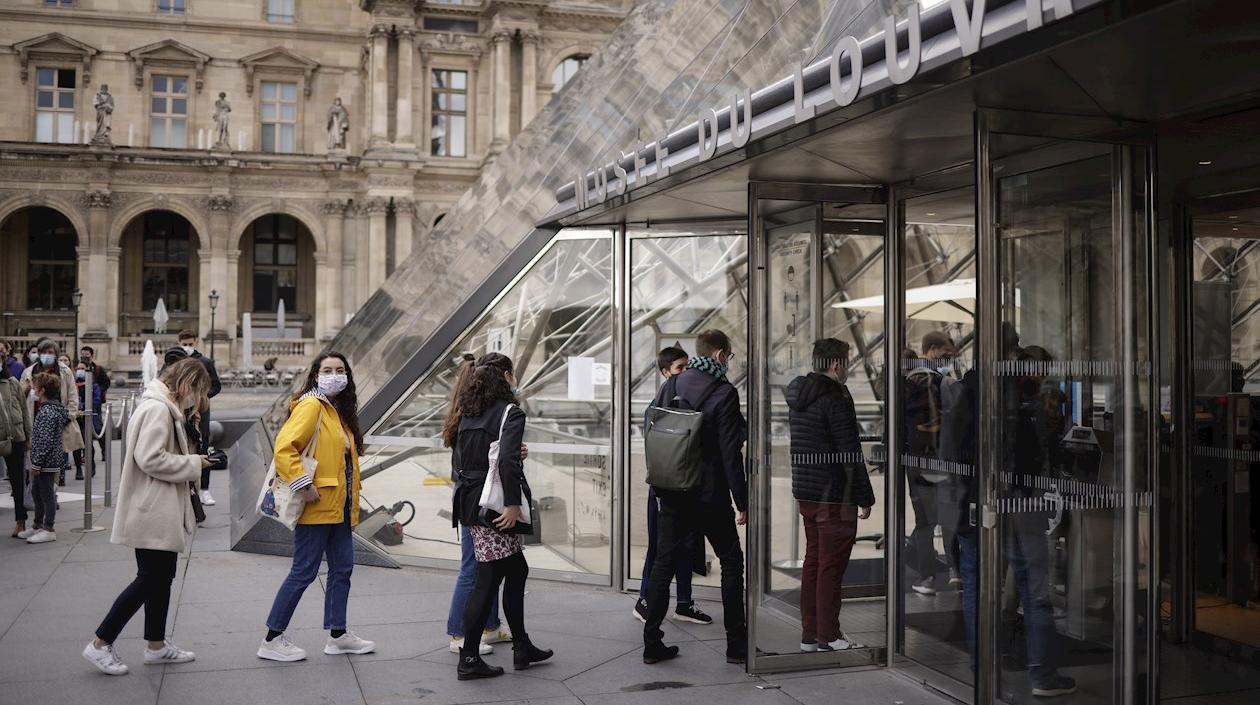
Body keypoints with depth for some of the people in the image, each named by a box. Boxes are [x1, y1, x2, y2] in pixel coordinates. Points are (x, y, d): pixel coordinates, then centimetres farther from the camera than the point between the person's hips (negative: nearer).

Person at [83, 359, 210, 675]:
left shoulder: (165, 407, 15)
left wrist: (190, 464, 7)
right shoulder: (157, 409, -18)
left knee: (161, 577, 15)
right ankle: (101, 644, 7)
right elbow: (150, 459, -25)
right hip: (153, 513, -11)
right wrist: (193, 464, -15)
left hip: (163, 511, 11)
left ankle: (156, 645, 25)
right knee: (149, 579, -3)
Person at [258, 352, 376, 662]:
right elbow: (284, 447, -23)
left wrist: (352, 504, 17)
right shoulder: (310, 406, -13)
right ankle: (272, 640, 8)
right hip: (316, 508, -9)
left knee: (342, 568, 13)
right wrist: (303, 485, -24)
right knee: (304, 572, -3)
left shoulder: (339, 410, 15)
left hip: (338, 508, 9)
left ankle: (338, 635, 24)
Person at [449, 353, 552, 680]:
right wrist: (513, 503, -20)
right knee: (487, 581, -1)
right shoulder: (510, 412, -11)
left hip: (470, 502, 8)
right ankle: (469, 659, 5)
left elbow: (459, 457, 12)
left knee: (517, 570, 18)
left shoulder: (468, 413, 12)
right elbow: (507, 460, -23)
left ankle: (522, 647, 25)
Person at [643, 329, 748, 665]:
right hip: (710, 496, -5)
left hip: (671, 494, 5)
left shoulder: (670, 386, 4)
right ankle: (737, 644, 12)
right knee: (731, 562, 9)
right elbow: (730, 453, -14)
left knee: (663, 562, 10)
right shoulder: (723, 392, -12)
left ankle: (652, 643, 10)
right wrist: (742, 503, -9)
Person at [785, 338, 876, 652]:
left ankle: (809, 634, 20)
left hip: (805, 492, 9)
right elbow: (850, 453, -18)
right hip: (834, 496, -9)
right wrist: (865, 497, -12)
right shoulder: (836, 397, -16)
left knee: (813, 561, 15)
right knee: (831, 567, -2)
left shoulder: (797, 394, 12)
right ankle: (829, 637, 4)